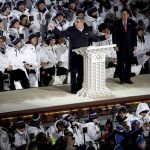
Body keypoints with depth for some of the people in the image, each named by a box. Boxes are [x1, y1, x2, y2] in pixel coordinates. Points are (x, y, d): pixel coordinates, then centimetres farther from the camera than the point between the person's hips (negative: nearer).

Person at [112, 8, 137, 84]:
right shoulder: (117, 23, 0)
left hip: (129, 46, 2)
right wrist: (115, 45, -8)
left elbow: (134, 34, 8)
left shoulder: (131, 23, 6)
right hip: (120, 46, -2)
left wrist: (135, 45, 2)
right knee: (121, 63, -1)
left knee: (128, 63, 5)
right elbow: (114, 35, -1)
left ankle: (127, 78, 11)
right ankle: (122, 79, 7)